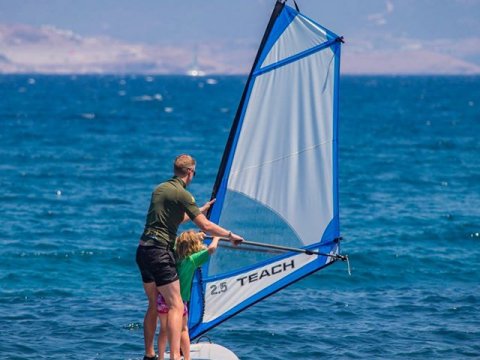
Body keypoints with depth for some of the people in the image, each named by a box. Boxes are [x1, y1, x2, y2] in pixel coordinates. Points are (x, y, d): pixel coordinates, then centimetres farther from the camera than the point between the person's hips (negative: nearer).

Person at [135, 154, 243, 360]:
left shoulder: (160, 189, 17)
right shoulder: (182, 194, -10)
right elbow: (205, 226, -12)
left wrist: (201, 210, 42)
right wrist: (230, 235, 2)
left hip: (143, 250, 9)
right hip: (159, 252, -9)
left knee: (154, 304, 18)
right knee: (176, 306, -10)